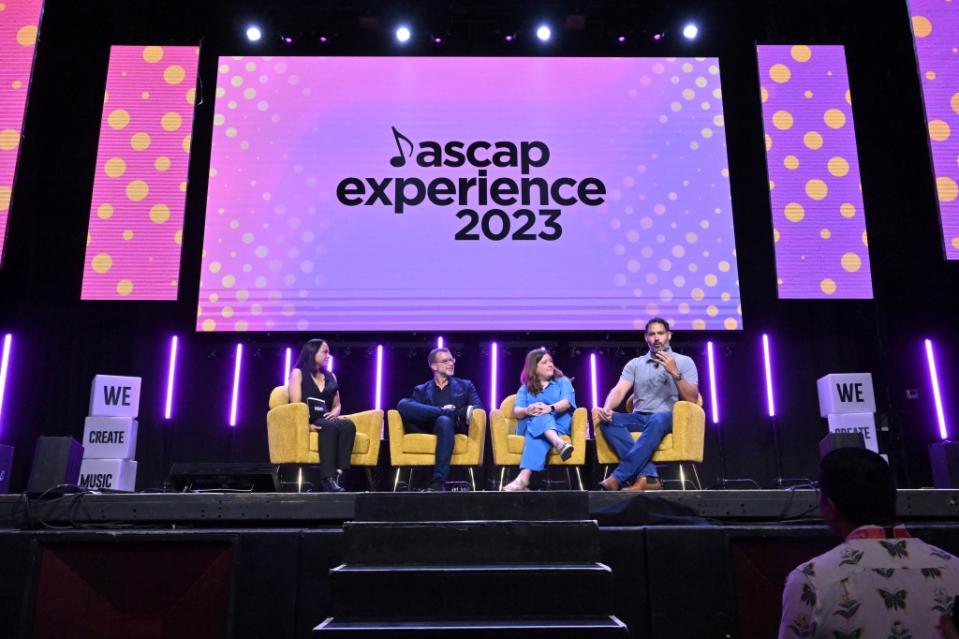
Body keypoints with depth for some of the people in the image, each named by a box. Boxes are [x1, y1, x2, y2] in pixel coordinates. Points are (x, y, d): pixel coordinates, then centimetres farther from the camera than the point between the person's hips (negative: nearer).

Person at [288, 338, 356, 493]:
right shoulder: (298, 373, 7)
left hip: (326, 420, 5)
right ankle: (327, 478, -43)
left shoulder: (331, 376, 23)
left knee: (348, 425, -30)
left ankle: (337, 475, -41)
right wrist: (308, 424, -22)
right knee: (330, 426, -38)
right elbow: (295, 405, -5)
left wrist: (334, 413, -5)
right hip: (307, 421, -5)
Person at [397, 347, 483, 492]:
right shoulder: (421, 390, 23)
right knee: (403, 404, -25)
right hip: (426, 430, 1)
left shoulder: (466, 386, 23)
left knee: (444, 420, -39)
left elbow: (478, 409, 7)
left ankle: (438, 482, -45)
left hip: (454, 428, -1)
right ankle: (459, 413, -26)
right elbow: (413, 410, 4)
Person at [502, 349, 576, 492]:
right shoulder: (525, 388, 20)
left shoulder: (563, 381, 17)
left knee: (538, 434, -40)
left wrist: (550, 408, -29)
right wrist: (528, 410, -24)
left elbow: (567, 402, -5)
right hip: (530, 425, 1)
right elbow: (516, 412, 3)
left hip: (558, 426, -1)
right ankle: (558, 443, -69)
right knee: (539, 417, -39)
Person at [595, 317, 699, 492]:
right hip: (639, 418, 3)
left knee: (657, 419, -39)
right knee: (609, 420, -27)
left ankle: (618, 478, -39)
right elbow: (619, 391, 0)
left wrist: (674, 372, -16)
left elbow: (692, 399, -4)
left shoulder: (684, 362, 6)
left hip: (668, 419, -3)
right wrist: (607, 409, -22)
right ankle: (647, 476, -36)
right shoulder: (634, 364, 13)